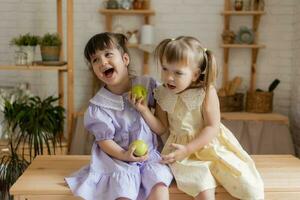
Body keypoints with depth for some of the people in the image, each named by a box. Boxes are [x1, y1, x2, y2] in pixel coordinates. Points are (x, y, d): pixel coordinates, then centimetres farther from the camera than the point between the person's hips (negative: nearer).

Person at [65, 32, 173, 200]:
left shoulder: (147, 84, -3)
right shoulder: (98, 105, -7)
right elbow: (104, 140, -5)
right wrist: (125, 155, -20)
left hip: (150, 154, 2)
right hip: (119, 157, -1)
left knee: (160, 185, -24)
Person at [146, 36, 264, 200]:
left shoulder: (206, 92, -13)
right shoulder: (163, 95, -2)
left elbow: (212, 127, -13)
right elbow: (162, 127, 4)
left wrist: (187, 149, -21)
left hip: (209, 143, -1)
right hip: (182, 148, 1)